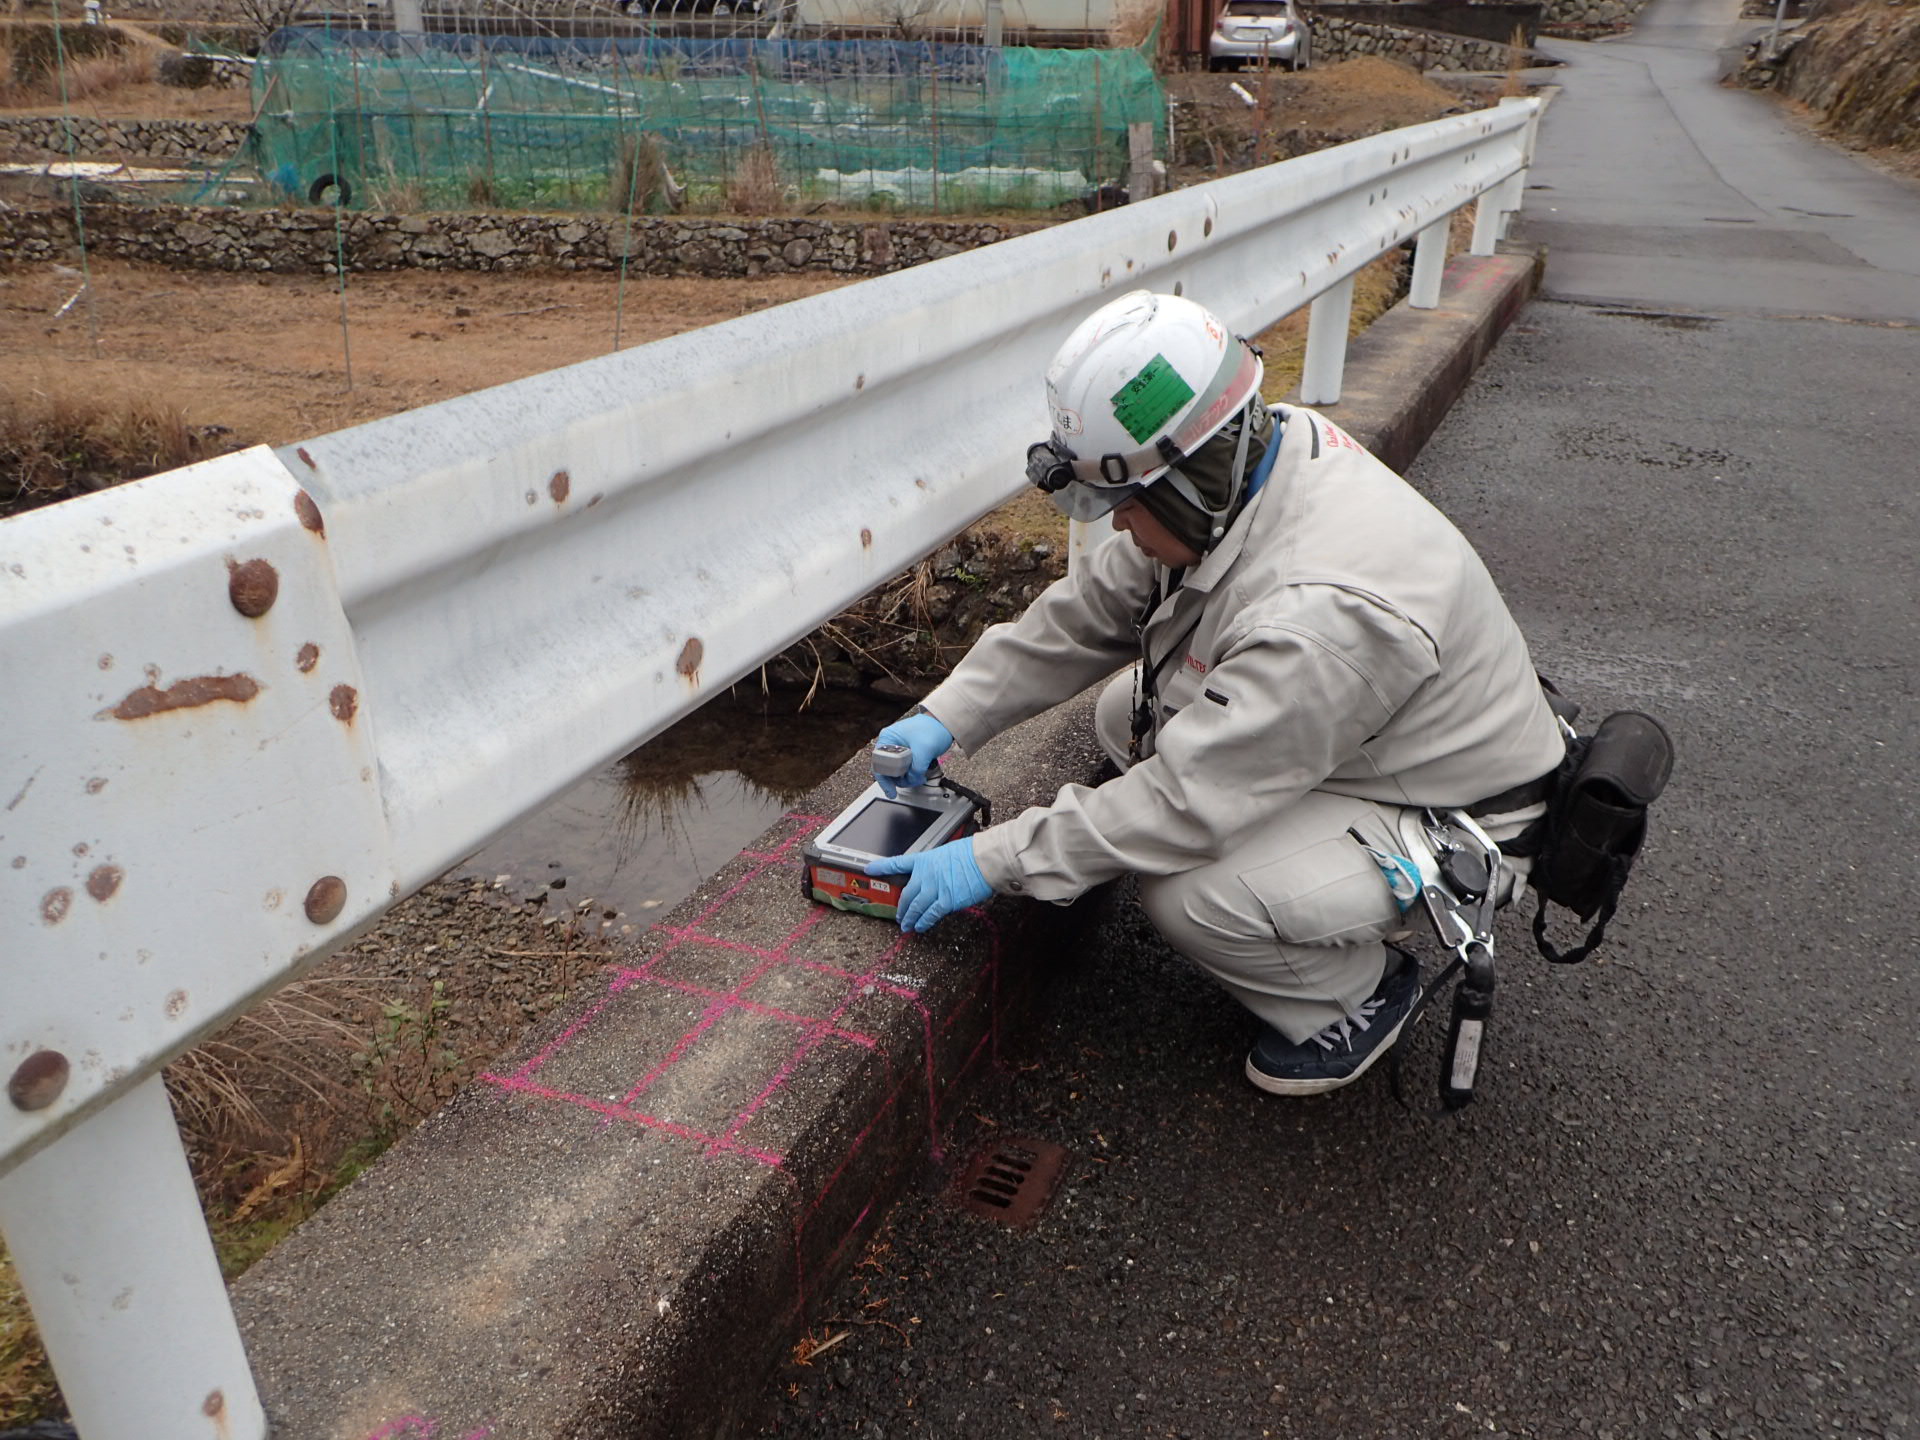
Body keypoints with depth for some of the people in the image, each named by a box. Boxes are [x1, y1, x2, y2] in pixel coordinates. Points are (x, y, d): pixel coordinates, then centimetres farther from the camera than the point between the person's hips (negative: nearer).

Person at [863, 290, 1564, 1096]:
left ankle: (1358, 994, 5)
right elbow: (1088, 612, -2)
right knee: (1126, 718, 4)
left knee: (1190, 894, -28)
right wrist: (950, 716, -7)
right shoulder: (1232, 471, -11)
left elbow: (1184, 799, -35)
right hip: (1340, 748, 9)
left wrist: (994, 862, -27)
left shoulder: (1322, 609, -39)